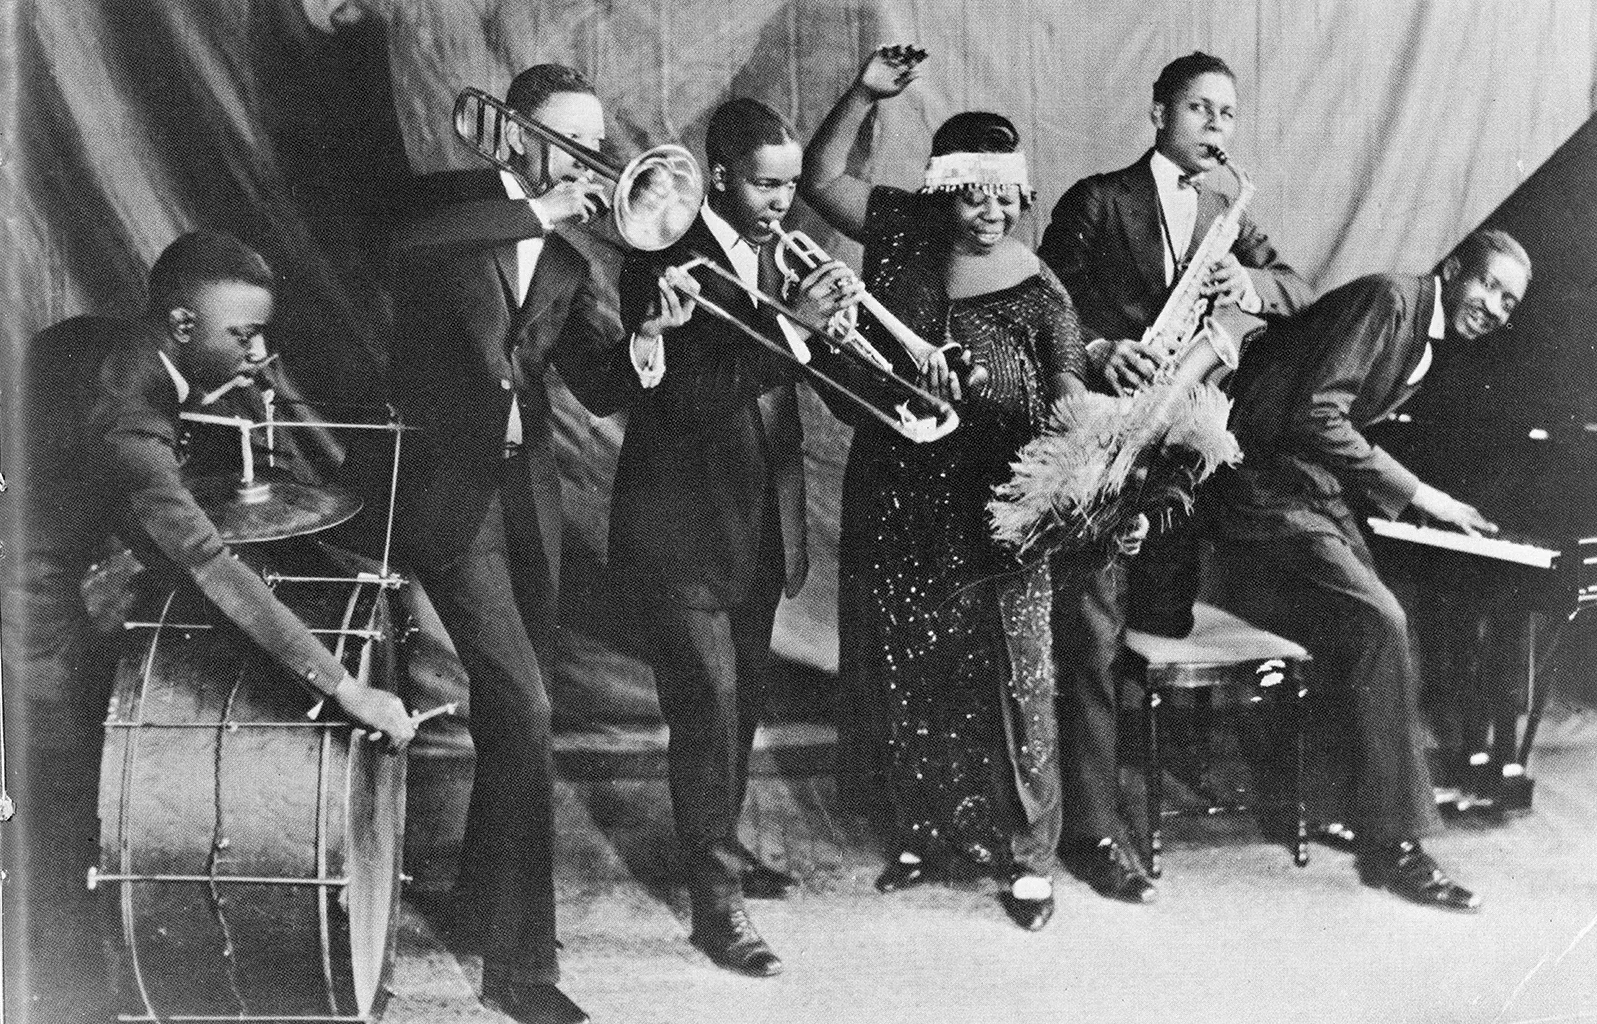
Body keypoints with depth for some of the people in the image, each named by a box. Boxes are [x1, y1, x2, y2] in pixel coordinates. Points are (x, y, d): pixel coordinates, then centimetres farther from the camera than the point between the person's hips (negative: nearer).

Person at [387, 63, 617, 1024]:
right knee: (524, 711, -15)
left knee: (515, 709, 13)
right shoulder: (456, 205, -3)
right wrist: (537, 210, -24)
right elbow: (410, 242, -28)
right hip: (451, 491, -6)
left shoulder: (564, 259, 12)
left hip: (529, 493, 6)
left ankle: (483, 897, 34)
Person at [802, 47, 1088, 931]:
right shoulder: (903, 231, -1)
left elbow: (1066, 394, -16)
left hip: (991, 521, -3)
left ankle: (1025, 853, 20)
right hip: (894, 509, 3)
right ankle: (925, 832, 33)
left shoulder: (1038, 293, -9)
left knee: (1006, 686, 4)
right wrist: (863, 95, -12)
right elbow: (820, 178, 0)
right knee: (909, 683, 15)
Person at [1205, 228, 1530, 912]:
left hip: (1317, 492, 10)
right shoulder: (1388, 298, -15)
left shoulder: (1430, 343, 15)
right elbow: (1314, 417, -23)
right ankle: (1392, 843, -14)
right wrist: (1412, 491, -19)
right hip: (1267, 489, -10)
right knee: (1379, 625, -20)